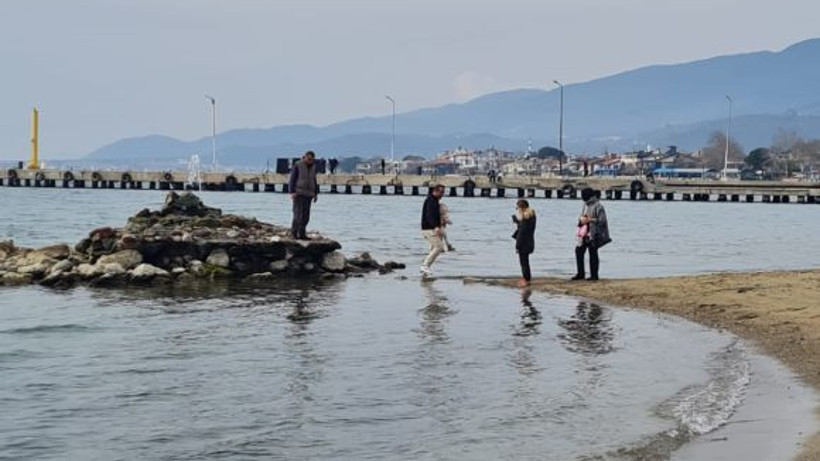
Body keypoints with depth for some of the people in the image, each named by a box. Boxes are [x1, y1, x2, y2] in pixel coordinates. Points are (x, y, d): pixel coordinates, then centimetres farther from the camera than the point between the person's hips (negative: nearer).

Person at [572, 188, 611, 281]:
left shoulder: (598, 206, -10)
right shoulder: (586, 205, 14)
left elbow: (602, 220, -14)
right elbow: (581, 218, 19)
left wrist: (590, 220, -18)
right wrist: (582, 219, -5)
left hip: (594, 234, -8)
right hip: (584, 233, 8)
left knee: (593, 253, -4)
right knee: (579, 251, 5)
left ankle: (594, 275, 4)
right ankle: (580, 273, 14)